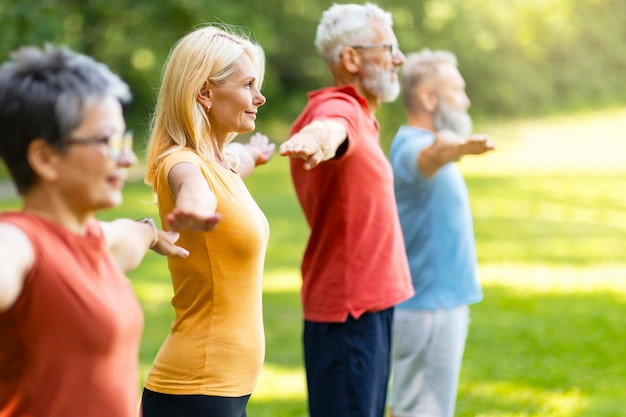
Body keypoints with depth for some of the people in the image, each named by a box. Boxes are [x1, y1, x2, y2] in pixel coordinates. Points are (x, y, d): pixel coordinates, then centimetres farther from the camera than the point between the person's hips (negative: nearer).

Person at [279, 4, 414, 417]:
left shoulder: (359, 115, 17)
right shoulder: (339, 107, -17)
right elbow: (330, 126, -42)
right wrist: (316, 139, -64)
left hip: (367, 304, 11)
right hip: (349, 309, -11)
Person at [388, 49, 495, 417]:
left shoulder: (422, 143, 15)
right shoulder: (412, 147, -19)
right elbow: (430, 156, -44)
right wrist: (455, 148, -64)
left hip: (442, 303, 11)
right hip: (429, 307, -11)